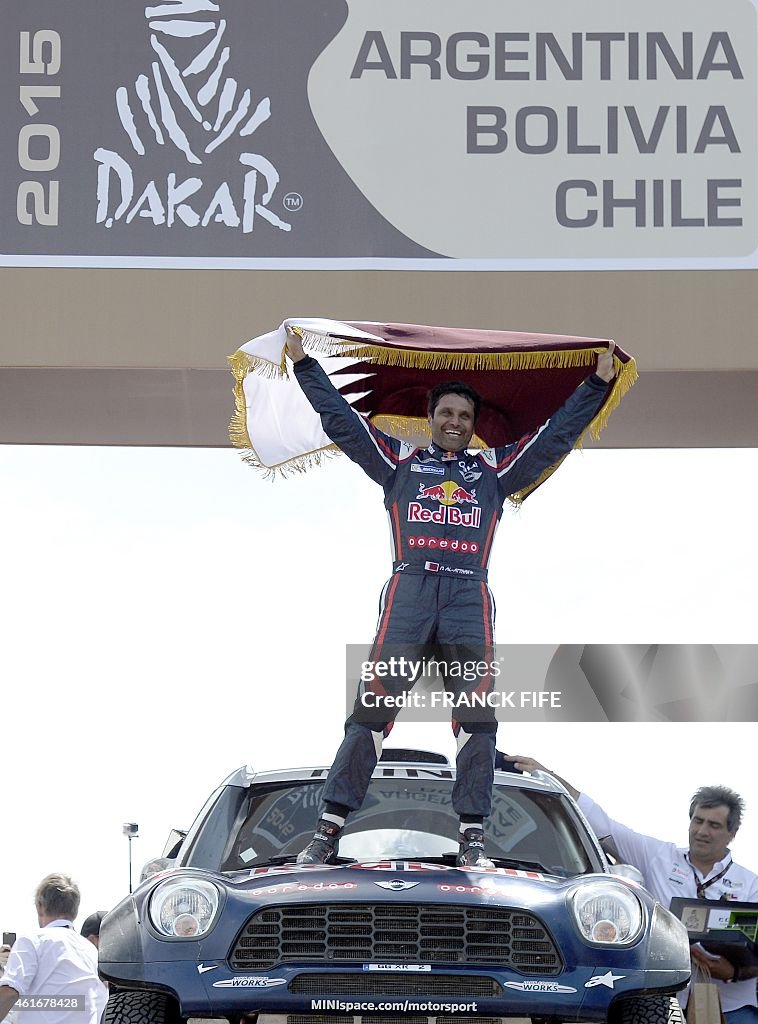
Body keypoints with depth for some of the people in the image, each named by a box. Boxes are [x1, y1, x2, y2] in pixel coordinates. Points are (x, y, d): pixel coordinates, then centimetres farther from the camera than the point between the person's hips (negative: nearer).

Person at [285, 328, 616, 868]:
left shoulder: (494, 469, 22)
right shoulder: (399, 461, 20)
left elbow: (556, 435, 25)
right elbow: (341, 420, 20)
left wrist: (598, 384, 23)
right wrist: (305, 364, 20)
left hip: (469, 596, 1)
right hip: (408, 590, -1)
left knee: (477, 717, -8)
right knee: (370, 709, -10)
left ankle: (473, 837, -8)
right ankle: (329, 830, -14)